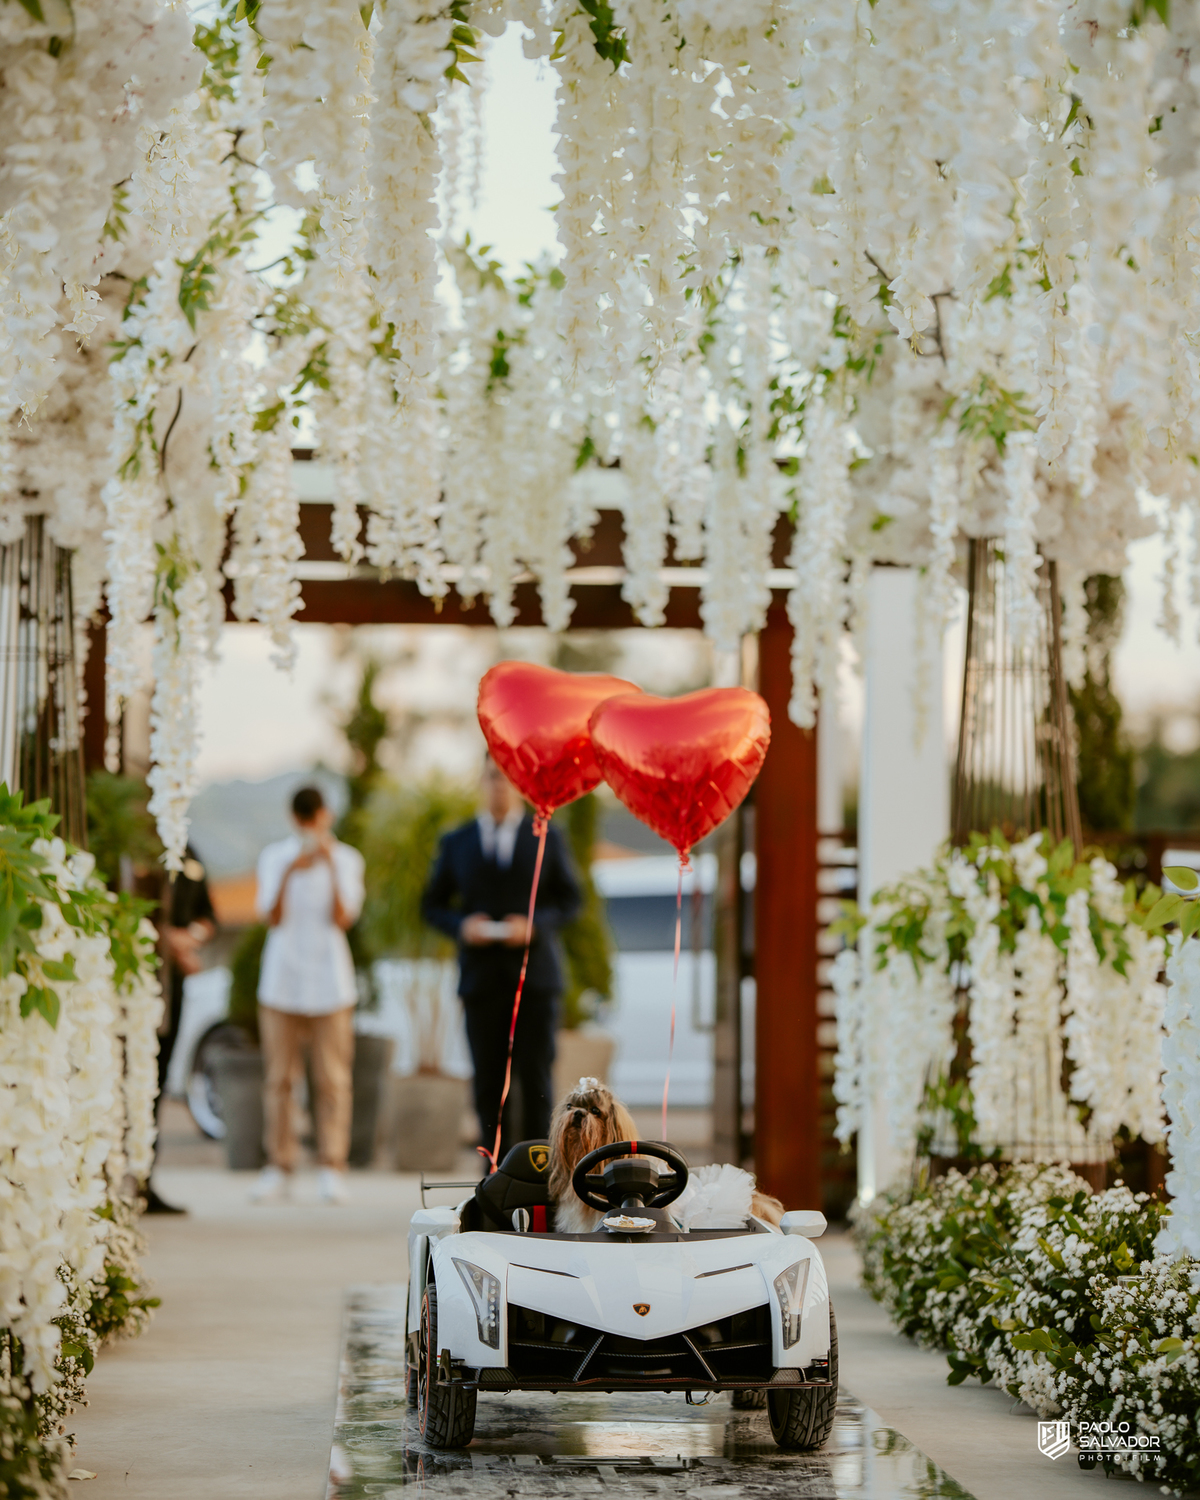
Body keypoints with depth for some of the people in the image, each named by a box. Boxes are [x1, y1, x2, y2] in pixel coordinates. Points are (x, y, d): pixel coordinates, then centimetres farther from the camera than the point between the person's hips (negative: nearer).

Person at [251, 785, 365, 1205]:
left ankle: (332, 1169, 1)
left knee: (332, 1079, -3)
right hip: (281, 980, 1)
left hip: (329, 982, -1)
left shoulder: (347, 860, 5)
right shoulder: (274, 857, 7)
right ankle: (278, 1167, 6)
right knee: (278, 1078, 1)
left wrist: (330, 866, -15)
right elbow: (272, 917, -4)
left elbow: (343, 918, -7)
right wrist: (290, 873, -19)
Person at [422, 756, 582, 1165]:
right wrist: (461, 926, -9)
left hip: (534, 976, -1)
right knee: (489, 1081, -1)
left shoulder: (547, 839, 7)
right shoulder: (455, 843, 10)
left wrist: (534, 924, -11)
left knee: (536, 1078, -6)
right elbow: (432, 905, 12)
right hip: (481, 976, 1)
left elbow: (569, 900, 7)